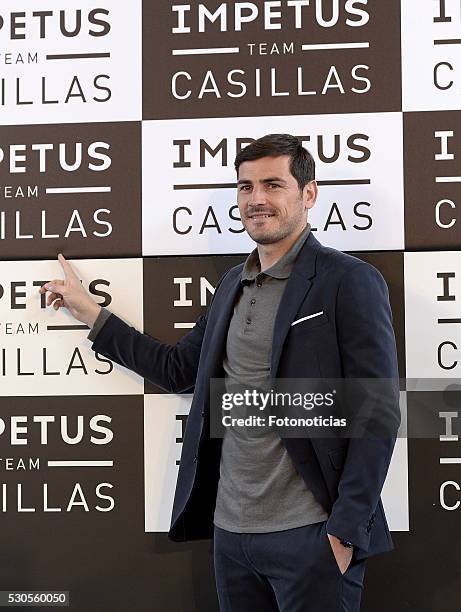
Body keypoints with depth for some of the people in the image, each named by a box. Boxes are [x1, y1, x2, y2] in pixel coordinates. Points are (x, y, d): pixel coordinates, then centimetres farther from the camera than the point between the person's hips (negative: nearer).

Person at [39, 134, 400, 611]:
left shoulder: (350, 281, -8)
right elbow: (180, 369, 19)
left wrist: (346, 531, -16)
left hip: (309, 536, -6)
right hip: (230, 530, 7)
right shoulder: (233, 284, 13)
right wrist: (91, 313, 19)